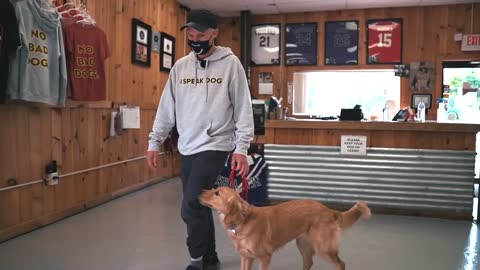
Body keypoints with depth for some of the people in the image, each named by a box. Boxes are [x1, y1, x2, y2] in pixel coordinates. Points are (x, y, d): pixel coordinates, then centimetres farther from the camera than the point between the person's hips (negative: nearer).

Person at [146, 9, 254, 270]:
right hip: (187, 148, 6)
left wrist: (242, 148, -13)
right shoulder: (180, 66, 8)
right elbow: (167, 107, 11)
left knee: (191, 207, -13)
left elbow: (243, 108, -7)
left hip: (214, 146, -5)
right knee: (199, 207, 13)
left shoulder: (230, 63, -5)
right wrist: (154, 142, 7)